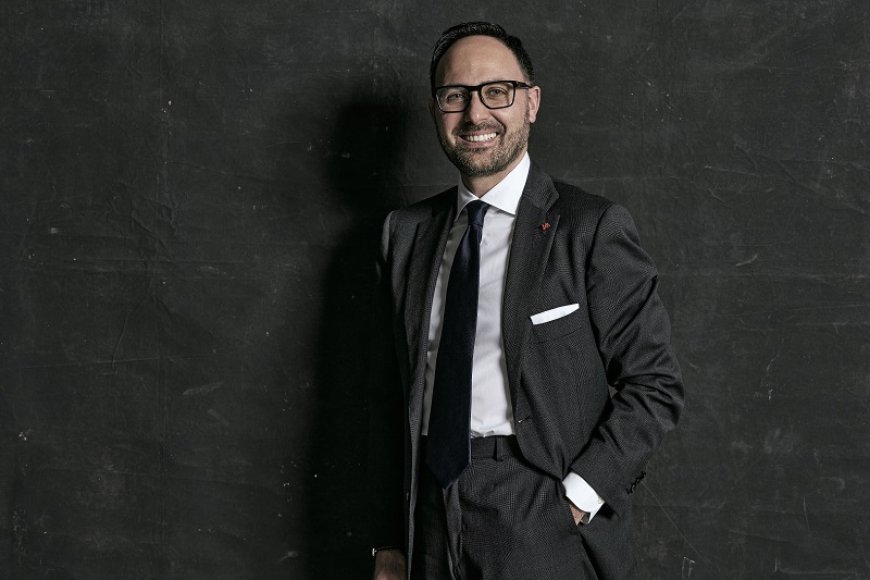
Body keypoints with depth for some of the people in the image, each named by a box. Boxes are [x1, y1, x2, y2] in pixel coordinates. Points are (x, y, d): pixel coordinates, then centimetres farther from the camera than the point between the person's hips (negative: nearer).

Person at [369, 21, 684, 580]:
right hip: (432, 525, 4)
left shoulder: (593, 228, -6)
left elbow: (655, 386, -7)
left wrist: (574, 500, -16)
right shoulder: (406, 232, 8)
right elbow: (393, 398, 10)